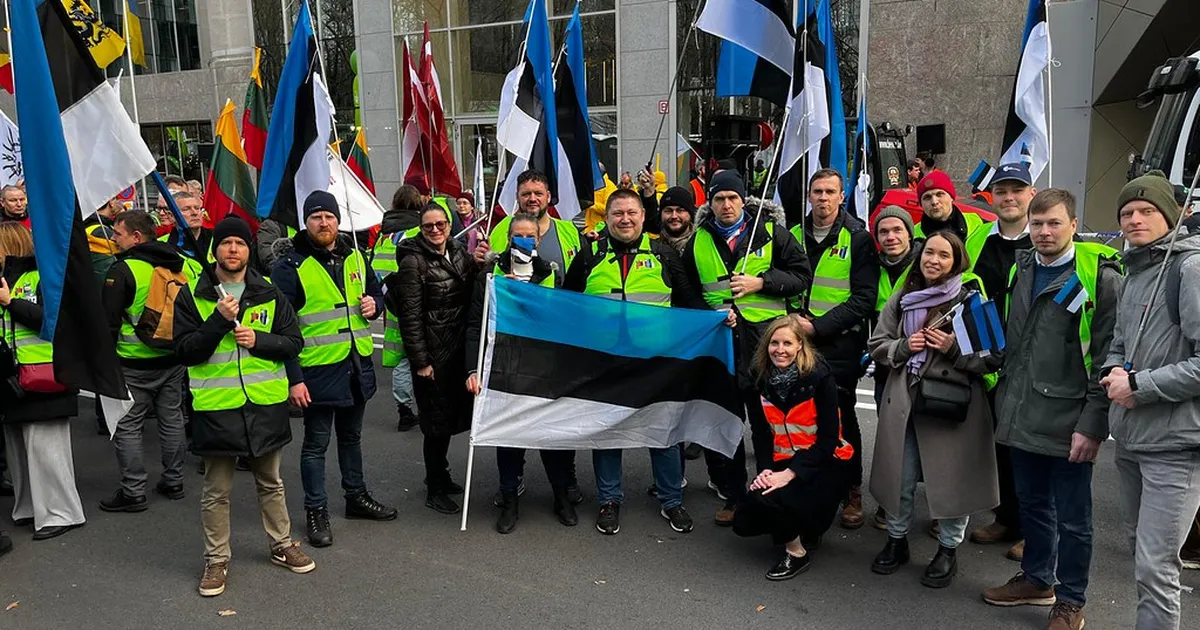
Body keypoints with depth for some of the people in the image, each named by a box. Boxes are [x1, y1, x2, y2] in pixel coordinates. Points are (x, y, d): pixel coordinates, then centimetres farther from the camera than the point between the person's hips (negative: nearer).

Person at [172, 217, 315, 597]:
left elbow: (294, 342, 3)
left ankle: (282, 546, 32)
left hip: (266, 403, 2)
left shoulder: (269, 294, 4)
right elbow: (184, 351, -7)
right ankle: (216, 559, 25)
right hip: (216, 405, -2)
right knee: (216, 490, 9)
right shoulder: (193, 296, -1)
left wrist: (259, 340, -14)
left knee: (271, 482, 17)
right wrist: (219, 320, -19)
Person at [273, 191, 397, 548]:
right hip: (319, 370, -5)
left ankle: (356, 496, 36)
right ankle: (316, 511, 20)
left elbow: (376, 291, 23)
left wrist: (374, 303, -3)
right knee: (316, 443, 6)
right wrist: (293, 378, -17)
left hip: (358, 365, 6)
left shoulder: (355, 259, 7)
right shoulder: (291, 267, -11)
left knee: (351, 435, 21)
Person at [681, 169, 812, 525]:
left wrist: (761, 282, -12)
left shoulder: (771, 232, 1)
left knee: (768, 423, 5)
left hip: (765, 340, -3)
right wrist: (708, 314, 0)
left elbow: (802, 275, 1)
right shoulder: (698, 241, 10)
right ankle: (731, 495, 23)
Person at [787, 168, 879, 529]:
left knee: (842, 418, 2)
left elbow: (864, 297, -9)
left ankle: (852, 493, 16)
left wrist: (818, 326, -17)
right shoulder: (795, 235, 10)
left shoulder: (857, 238, -4)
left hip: (840, 344, -4)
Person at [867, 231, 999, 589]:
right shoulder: (902, 299, 8)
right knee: (900, 477, 13)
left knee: (950, 480, 6)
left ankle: (948, 550, 26)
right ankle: (897, 540, 32)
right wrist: (904, 346, -7)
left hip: (950, 406, -3)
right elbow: (877, 345, 11)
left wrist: (954, 348, -19)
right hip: (902, 402, 4)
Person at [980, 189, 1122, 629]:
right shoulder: (1021, 270, 10)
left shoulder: (1100, 277, -10)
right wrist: (1004, 400, 14)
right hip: (1022, 416, 6)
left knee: (1071, 518, 7)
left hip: (1068, 421, -6)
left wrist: (1093, 424, -15)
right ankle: (1036, 579, 37)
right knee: (1032, 505, 19)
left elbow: (1107, 358, -13)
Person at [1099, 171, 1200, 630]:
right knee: (1139, 548, 20)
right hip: (1130, 438, 8)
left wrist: (1138, 385, -15)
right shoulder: (1134, 273, 14)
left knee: (1154, 567, -6)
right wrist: (1113, 373, 0)